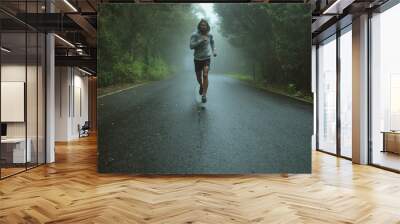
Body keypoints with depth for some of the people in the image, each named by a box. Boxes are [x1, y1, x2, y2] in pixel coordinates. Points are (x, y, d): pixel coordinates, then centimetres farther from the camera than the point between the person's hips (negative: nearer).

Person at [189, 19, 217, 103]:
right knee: (198, 77, 15)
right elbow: (191, 46, -21)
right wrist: (200, 41, -29)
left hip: (207, 58, 0)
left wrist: (214, 51, 12)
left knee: (205, 75, -19)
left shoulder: (209, 35, 0)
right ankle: (201, 86, 49)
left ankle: (204, 95, -18)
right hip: (197, 59, 0)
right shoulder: (194, 35, -10)